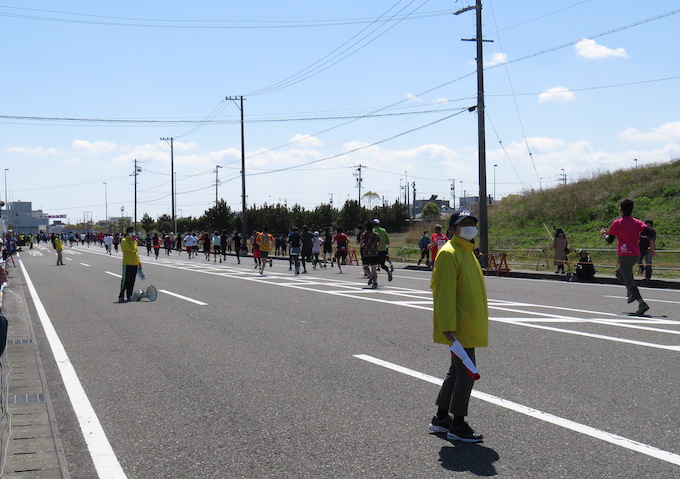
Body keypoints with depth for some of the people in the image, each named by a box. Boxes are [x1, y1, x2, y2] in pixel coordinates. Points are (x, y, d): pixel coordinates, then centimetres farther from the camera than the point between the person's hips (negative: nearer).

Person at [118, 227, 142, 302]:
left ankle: (129, 296, 14)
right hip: (127, 264, -7)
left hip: (135, 264, 7)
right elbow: (131, 249, -20)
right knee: (125, 280, -7)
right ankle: (121, 297, -4)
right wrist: (133, 241, -13)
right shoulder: (124, 241, -6)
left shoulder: (135, 241, 16)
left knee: (132, 281, 8)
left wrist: (139, 262, 16)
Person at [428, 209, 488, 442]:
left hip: (469, 326, 10)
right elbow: (444, 292, -21)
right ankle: (457, 426, 4)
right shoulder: (448, 253, -14)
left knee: (457, 371, 15)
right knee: (466, 373, -7)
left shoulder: (467, 252, 17)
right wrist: (448, 326, -25)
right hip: (459, 328, -10)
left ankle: (441, 418, 26)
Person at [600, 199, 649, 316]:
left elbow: (609, 240, -2)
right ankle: (632, 293, 12)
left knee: (629, 280, -11)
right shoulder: (637, 222, 10)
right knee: (619, 272, 29)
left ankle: (641, 303, -26)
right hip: (636, 254, 6)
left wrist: (604, 234, 17)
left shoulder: (616, 223, -2)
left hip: (624, 254, -6)